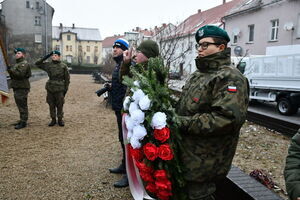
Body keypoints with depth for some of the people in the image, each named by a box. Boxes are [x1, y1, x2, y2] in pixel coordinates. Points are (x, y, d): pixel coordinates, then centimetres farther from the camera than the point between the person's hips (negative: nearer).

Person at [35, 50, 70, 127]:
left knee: (60, 105, 4)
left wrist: (66, 89, -1)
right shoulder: (48, 65, 7)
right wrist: (46, 57, 4)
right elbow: (37, 63, 14)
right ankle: (53, 119, 20)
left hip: (59, 89, -3)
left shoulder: (63, 66, 0)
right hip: (50, 88, 3)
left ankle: (60, 119, 17)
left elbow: (67, 78, 3)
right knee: (51, 105, 8)